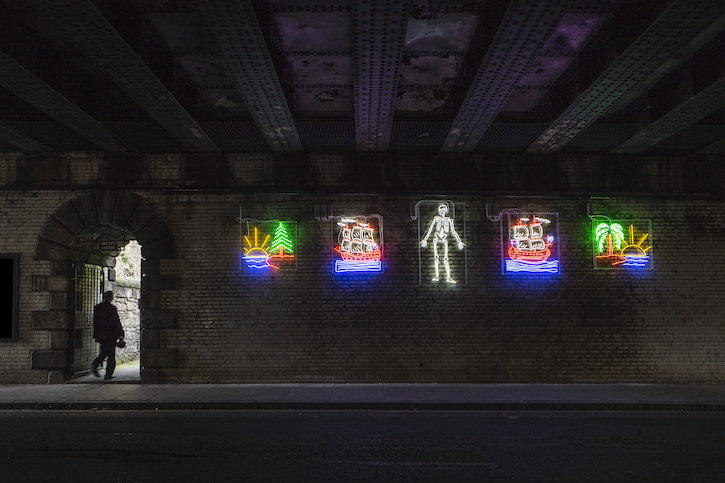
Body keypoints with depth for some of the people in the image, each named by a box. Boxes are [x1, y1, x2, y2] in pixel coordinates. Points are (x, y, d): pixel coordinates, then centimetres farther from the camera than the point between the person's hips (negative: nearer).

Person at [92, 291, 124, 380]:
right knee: (111, 354, 3)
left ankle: (95, 364, -4)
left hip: (100, 335, 6)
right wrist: (120, 334, -7)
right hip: (110, 335, -6)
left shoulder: (97, 307, 7)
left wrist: (96, 335, 19)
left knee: (104, 352, 19)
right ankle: (108, 374, 5)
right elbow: (116, 323, -14)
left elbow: (95, 322, 13)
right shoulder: (112, 308, -14)